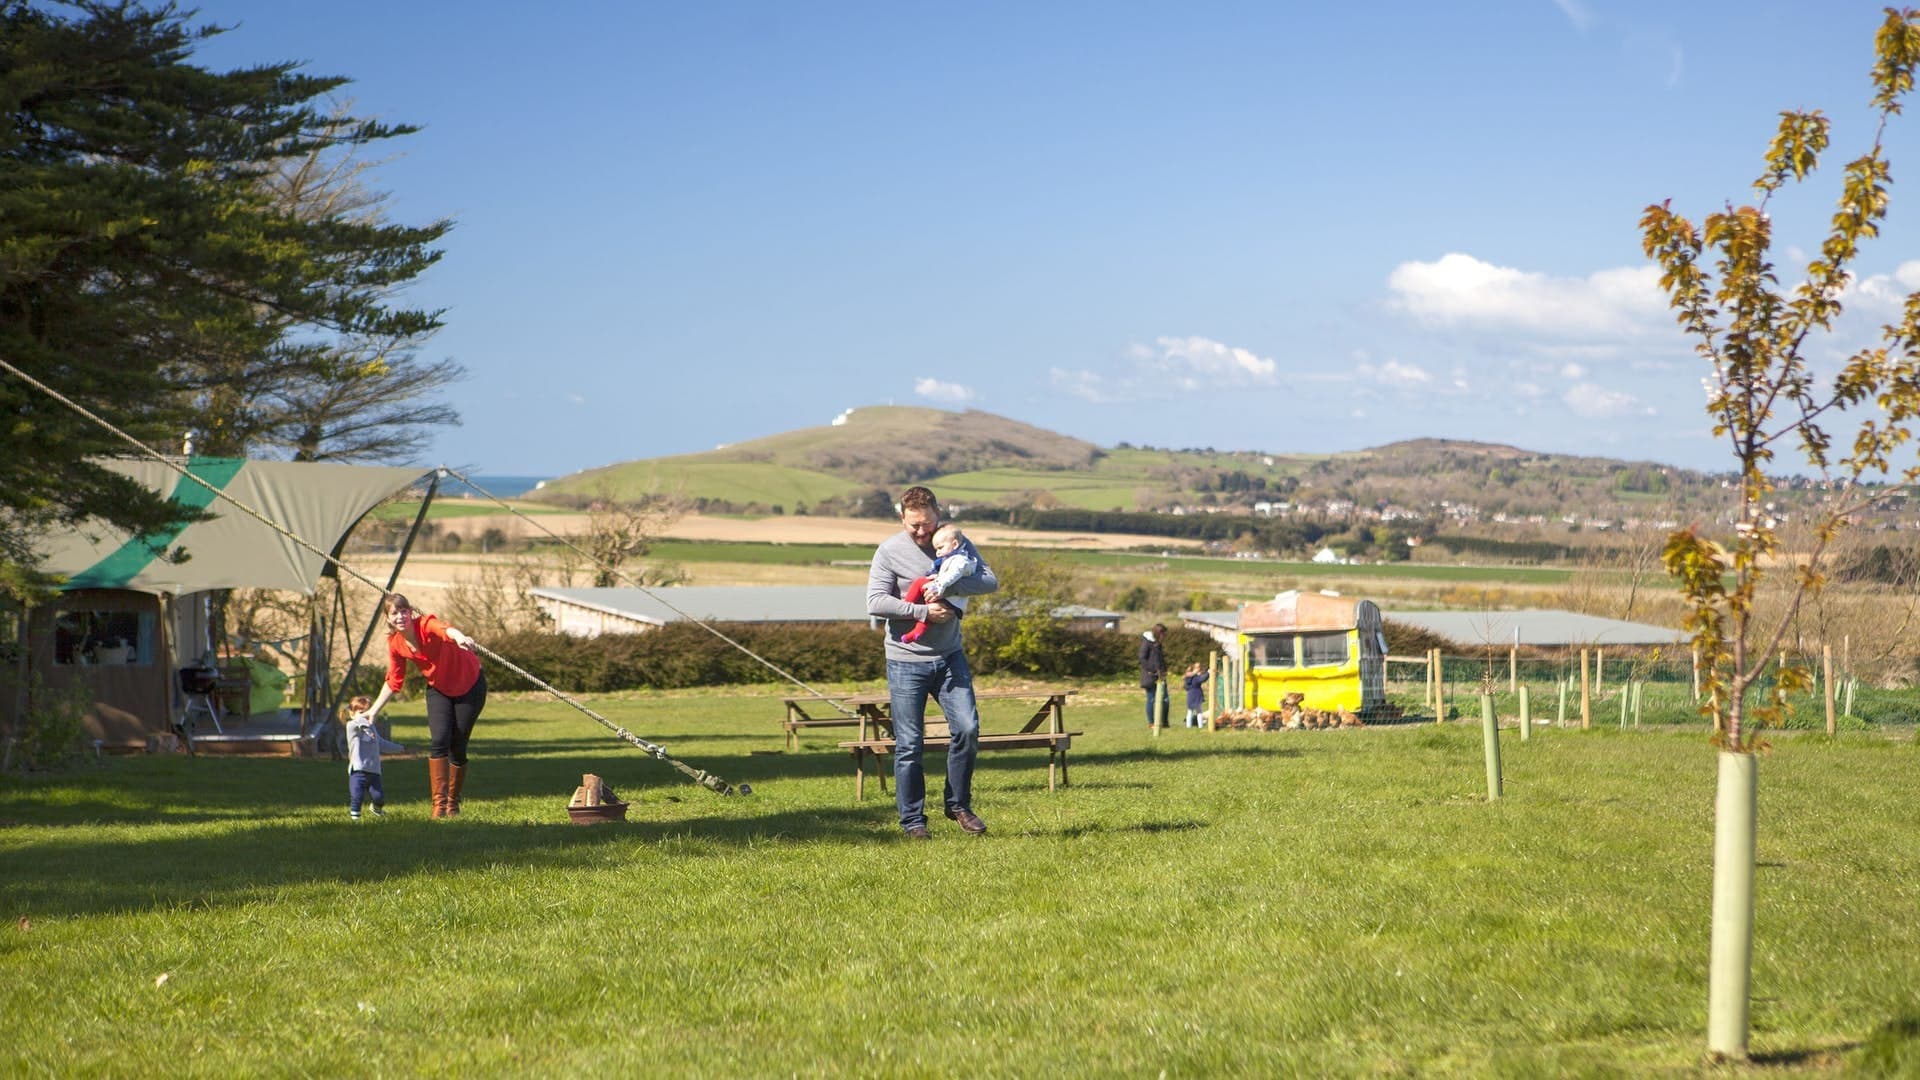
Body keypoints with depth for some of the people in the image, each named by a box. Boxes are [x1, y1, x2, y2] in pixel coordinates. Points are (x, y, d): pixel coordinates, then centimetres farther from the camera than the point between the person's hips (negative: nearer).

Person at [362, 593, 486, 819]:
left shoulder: (426, 624, -28)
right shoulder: (395, 644, -12)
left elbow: (445, 629, -54)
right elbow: (394, 682, 2)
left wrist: (459, 638, -76)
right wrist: (375, 709, -1)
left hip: (470, 686, -3)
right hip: (438, 691, 4)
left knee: (458, 747, 0)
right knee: (439, 740, -18)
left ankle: (453, 802, 20)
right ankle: (439, 802, -13)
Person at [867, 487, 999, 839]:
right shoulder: (889, 551, -5)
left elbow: (990, 581, -4)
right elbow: (875, 602, -13)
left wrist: (947, 587, -19)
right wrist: (924, 611, -17)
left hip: (950, 656, 3)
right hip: (906, 661, -3)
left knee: (967, 728, -9)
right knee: (909, 744, -1)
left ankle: (958, 804, 10)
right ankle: (912, 820, 11)